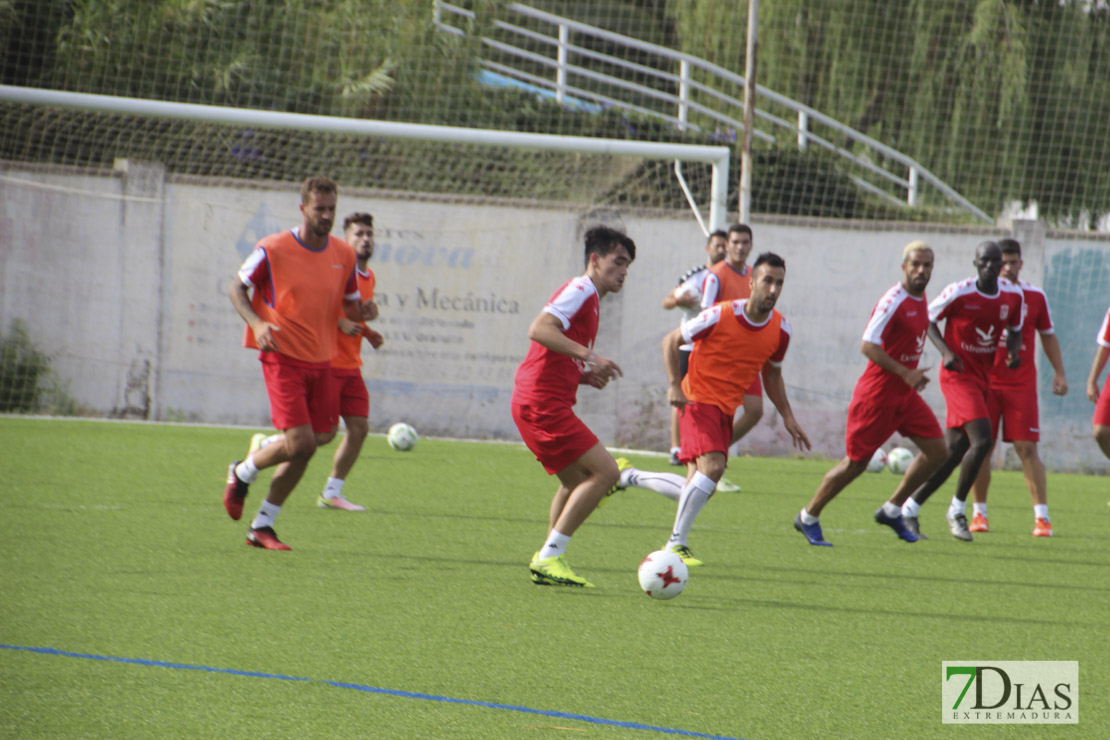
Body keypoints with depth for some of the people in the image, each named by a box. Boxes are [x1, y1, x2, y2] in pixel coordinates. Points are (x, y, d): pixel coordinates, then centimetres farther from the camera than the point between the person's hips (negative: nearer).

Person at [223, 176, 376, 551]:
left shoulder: (344, 255, 6)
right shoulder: (273, 250, -9)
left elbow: (350, 305, 17)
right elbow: (236, 287, 0)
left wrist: (363, 312, -8)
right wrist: (257, 322, -18)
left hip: (321, 362, 6)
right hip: (283, 357, -6)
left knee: (318, 439, 4)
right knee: (301, 443, -17)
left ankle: (261, 527, 16)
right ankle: (242, 473, 14)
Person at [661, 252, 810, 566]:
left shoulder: (780, 329, -1)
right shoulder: (720, 316, -17)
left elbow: (772, 374, 17)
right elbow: (671, 341, -6)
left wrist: (787, 417, 10)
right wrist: (674, 385, -17)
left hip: (727, 409, 7)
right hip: (699, 399, -7)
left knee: (696, 486, 8)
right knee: (712, 466, -26)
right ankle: (677, 543, -18)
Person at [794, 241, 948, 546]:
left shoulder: (921, 300, 8)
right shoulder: (893, 301, -20)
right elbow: (868, 346, -25)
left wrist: (912, 375, 14)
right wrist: (905, 373, -25)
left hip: (904, 393, 9)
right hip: (878, 393, -9)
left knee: (937, 451, 2)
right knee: (856, 463, -2)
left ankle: (892, 511, 15)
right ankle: (808, 517, 15)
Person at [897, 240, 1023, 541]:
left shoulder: (1013, 295, 2)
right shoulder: (959, 293, -14)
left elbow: (1015, 329, 17)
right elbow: (929, 319, -2)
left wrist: (1014, 350, -5)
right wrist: (946, 352, -16)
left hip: (983, 377, 7)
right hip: (959, 374, -7)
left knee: (955, 452, 6)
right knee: (981, 439, -21)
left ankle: (908, 510, 17)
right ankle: (957, 511, -5)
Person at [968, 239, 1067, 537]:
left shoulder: (1035, 296, 4)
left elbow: (1048, 335, 16)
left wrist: (1059, 373, 12)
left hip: (1022, 384, 0)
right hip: (985, 381, 0)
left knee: (1027, 449, -6)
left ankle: (1042, 517, -5)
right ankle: (979, 513, 13)